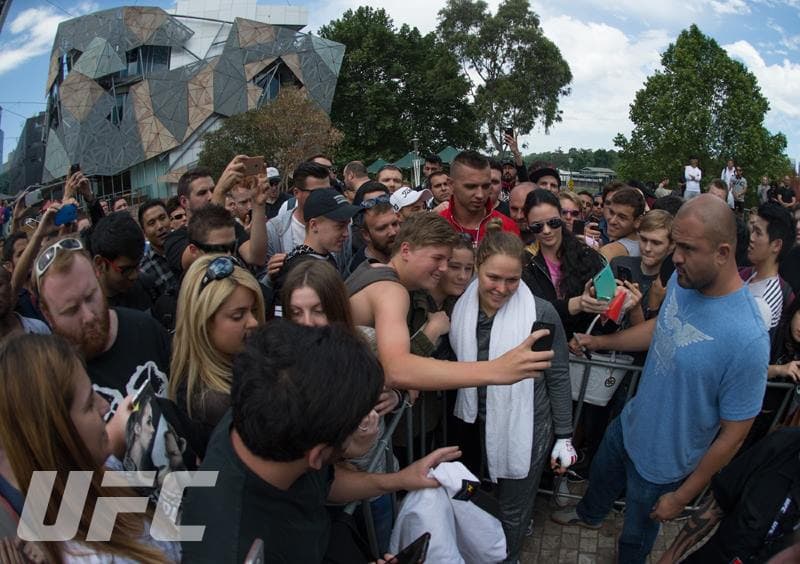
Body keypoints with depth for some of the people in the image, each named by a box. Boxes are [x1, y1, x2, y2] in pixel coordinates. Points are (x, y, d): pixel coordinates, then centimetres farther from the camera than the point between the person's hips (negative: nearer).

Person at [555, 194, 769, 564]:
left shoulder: (746, 338, -36)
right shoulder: (682, 280, -16)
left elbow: (733, 434, -25)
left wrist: (682, 496, -14)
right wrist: (599, 342, 5)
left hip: (662, 463, -6)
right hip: (629, 424, 6)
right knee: (600, 477, 34)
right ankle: (589, 515, 67)